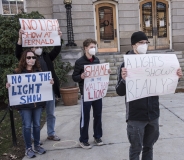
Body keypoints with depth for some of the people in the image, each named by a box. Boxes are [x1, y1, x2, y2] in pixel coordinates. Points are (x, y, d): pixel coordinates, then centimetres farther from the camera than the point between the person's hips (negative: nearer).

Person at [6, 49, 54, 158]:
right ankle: (28, 148, 17)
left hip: (38, 102, 4)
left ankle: (37, 145, 28)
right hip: (24, 104, -3)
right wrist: (9, 86, -23)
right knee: (27, 126, 3)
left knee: (37, 125, 13)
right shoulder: (18, 72, -4)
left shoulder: (39, 71, 7)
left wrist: (50, 83, -8)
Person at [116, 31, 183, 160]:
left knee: (149, 146, 19)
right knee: (136, 149, 9)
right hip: (136, 116, -4)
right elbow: (120, 92, -13)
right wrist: (124, 79, -33)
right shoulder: (127, 64, -9)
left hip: (153, 113, 4)